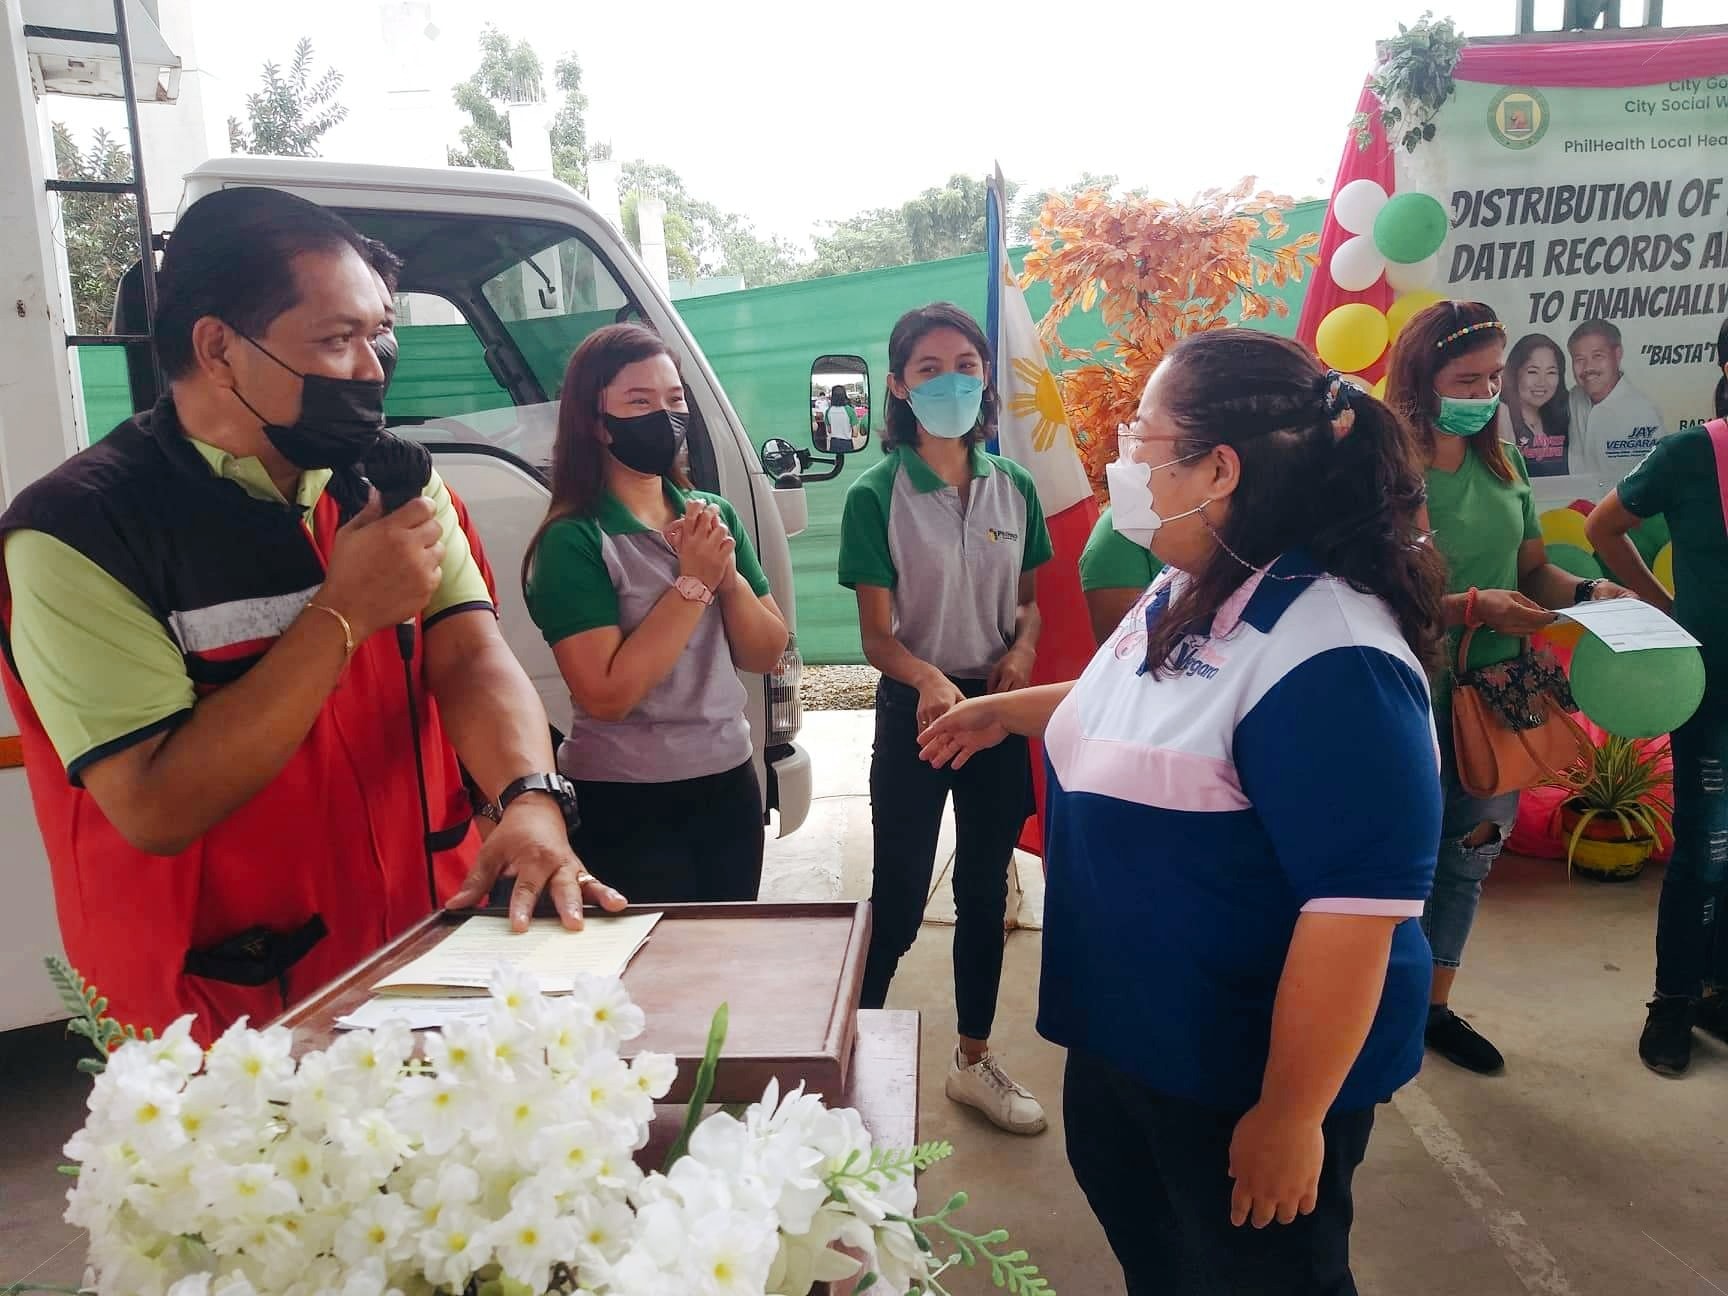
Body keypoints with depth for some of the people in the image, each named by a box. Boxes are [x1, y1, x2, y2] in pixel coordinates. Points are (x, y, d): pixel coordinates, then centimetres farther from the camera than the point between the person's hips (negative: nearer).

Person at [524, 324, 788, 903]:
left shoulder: (716, 514, 3)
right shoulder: (573, 540, -14)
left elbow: (766, 655, 3)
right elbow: (606, 694, -22)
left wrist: (729, 575, -14)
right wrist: (694, 582, -20)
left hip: (730, 783, 6)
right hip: (625, 806, -5)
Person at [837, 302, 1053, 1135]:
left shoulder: (1013, 486, 2)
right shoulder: (876, 495, -9)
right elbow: (877, 635, -12)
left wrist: (1022, 647, -9)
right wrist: (930, 678, -32)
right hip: (915, 709, -4)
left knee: (985, 891, 15)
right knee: (898, 901, 5)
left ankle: (974, 1059, 34)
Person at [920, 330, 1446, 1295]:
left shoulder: (1329, 660, -32)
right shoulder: (1185, 592, -1)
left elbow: (1359, 909, -30)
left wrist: (1289, 1118, -23)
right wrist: (1010, 710, 21)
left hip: (1246, 1069, -8)